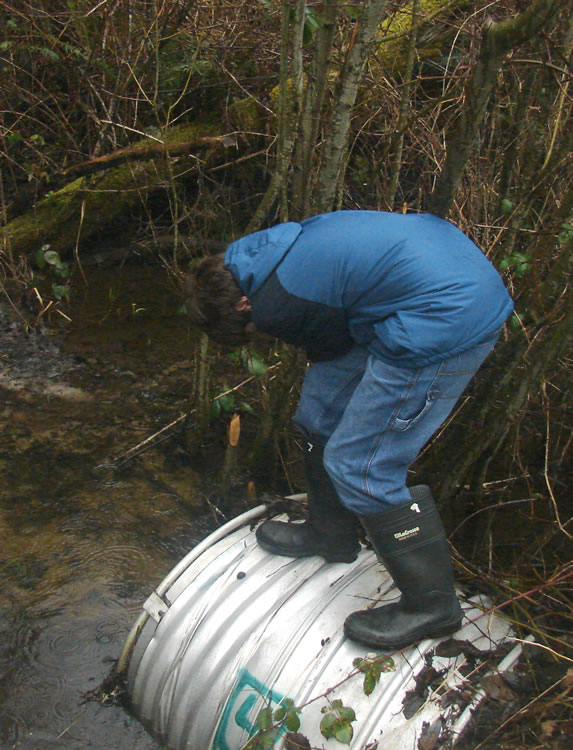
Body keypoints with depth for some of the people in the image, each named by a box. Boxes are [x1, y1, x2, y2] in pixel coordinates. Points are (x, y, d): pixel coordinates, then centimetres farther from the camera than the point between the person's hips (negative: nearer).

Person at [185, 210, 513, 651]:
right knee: (324, 404, 19)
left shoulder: (276, 305, -14)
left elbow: (335, 346, 3)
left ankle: (432, 605, 13)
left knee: (361, 467, -4)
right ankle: (330, 533, 39)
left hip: (448, 324, -11)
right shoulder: (275, 247, 13)